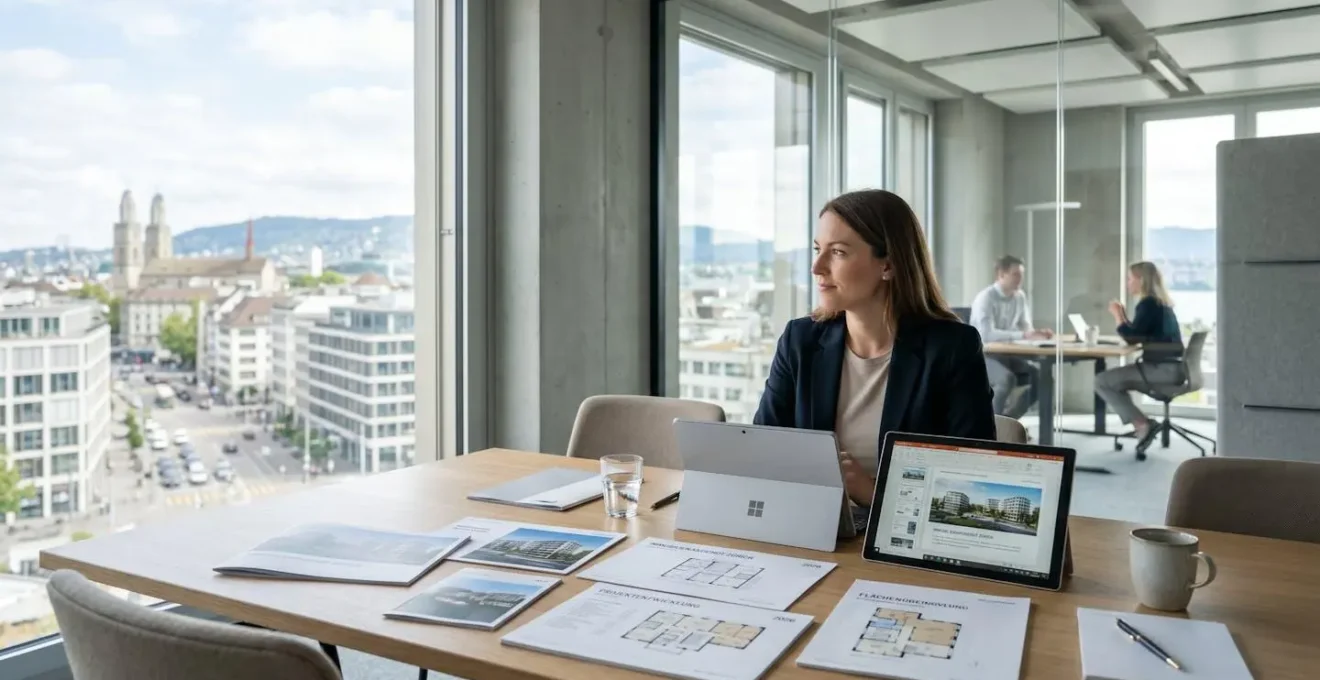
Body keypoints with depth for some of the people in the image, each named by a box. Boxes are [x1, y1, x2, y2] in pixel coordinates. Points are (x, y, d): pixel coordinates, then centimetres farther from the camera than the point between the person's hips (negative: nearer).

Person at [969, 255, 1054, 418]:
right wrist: (1023, 336, -36)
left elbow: (1026, 328, 8)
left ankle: (1007, 420, 4)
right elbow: (988, 334, -29)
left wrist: (1038, 333, -16)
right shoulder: (985, 298, -17)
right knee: (1008, 379, -34)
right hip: (983, 355, -7)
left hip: (1007, 354, 7)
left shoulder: (1020, 297, 5)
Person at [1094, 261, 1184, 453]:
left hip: (1164, 369, -10)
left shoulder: (1148, 304, -14)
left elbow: (1130, 338, -14)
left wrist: (1117, 314, -2)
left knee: (1102, 382, -11)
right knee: (1114, 380, 24)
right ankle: (1142, 424, 13)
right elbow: (1137, 334, 20)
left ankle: (1143, 425, -11)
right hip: (1169, 367, 10)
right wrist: (1123, 316, 13)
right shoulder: (1160, 303, 16)